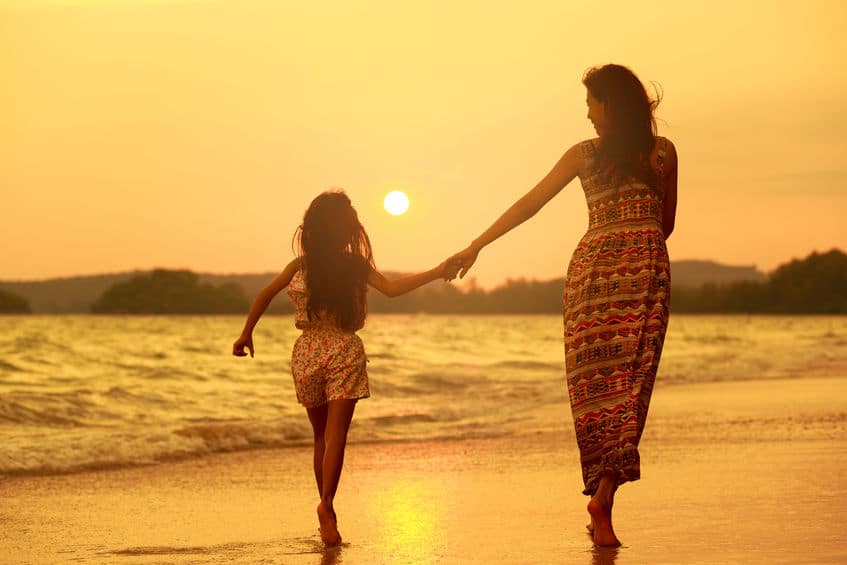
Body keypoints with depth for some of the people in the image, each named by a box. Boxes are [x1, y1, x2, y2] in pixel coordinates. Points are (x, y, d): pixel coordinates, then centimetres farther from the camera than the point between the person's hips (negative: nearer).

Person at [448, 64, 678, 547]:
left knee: (594, 383, 6)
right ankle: (605, 494, -17)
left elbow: (528, 205, 9)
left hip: (592, 268, 1)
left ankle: (600, 489, 5)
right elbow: (667, 224, 14)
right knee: (629, 382, -4)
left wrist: (477, 246, 16)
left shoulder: (585, 154, 7)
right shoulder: (664, 152, 8)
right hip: (646, 271, 0)